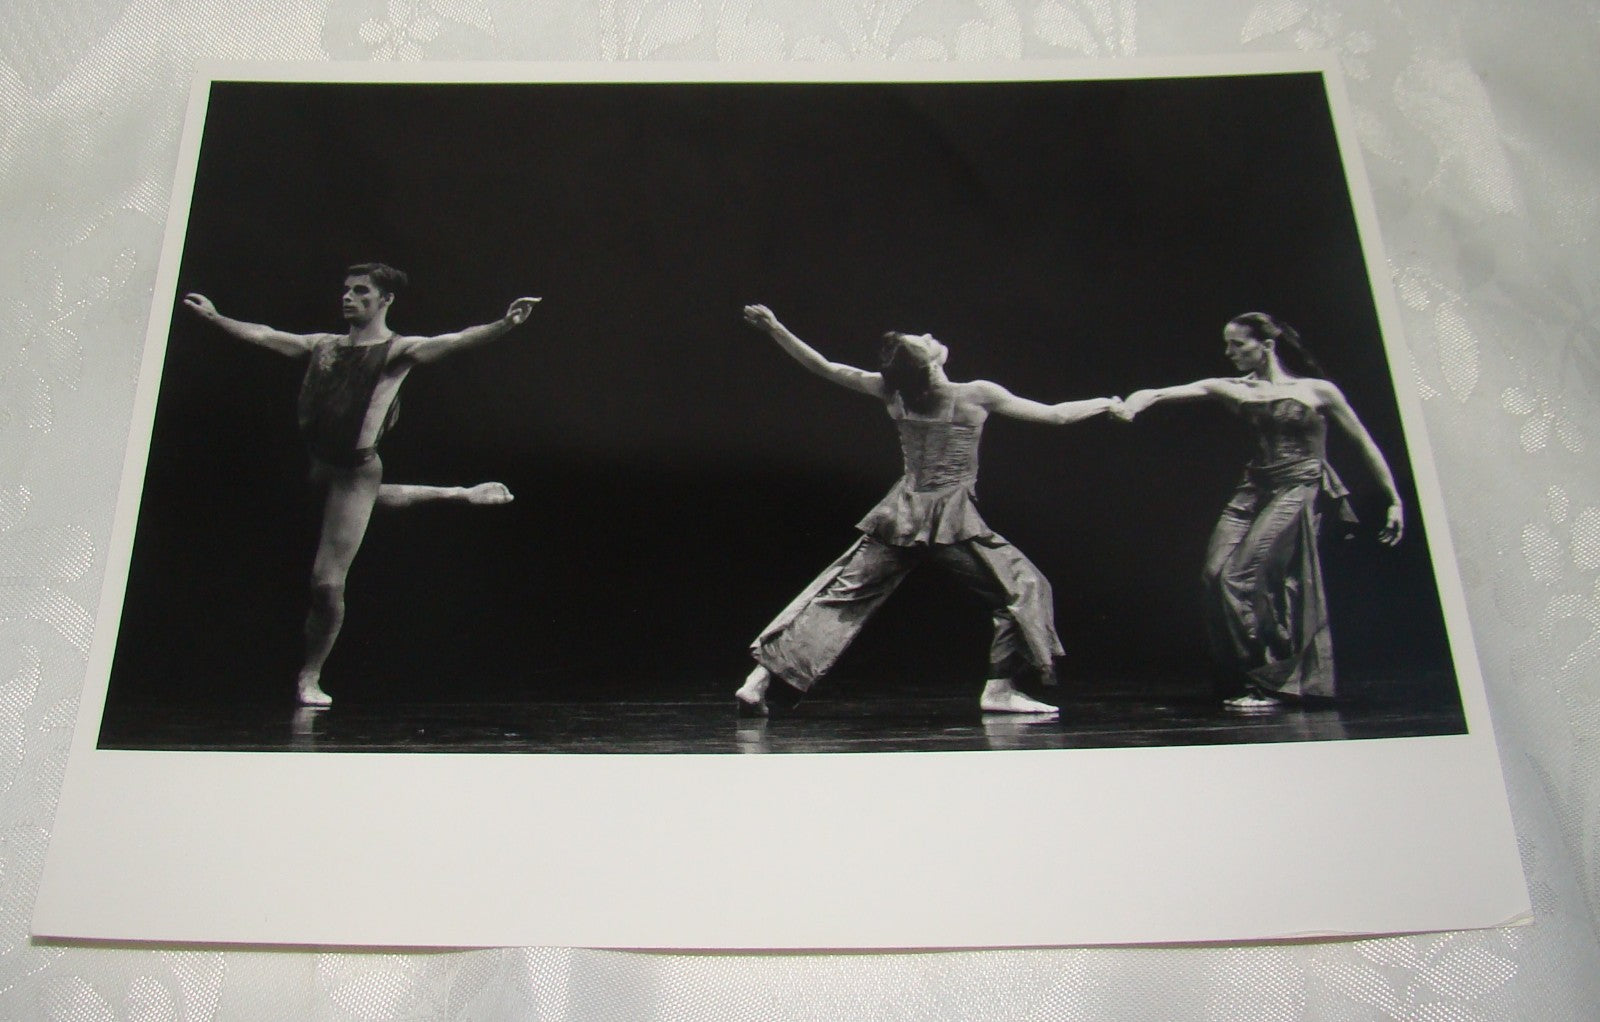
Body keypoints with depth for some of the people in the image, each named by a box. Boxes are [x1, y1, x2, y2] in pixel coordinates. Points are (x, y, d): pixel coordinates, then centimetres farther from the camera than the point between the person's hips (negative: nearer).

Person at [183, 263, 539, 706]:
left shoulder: (398, 351, -6)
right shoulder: (323, 345, 11)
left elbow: (455, 341, -21)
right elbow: (264, 336, 22)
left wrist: (504, 324, -36)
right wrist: (214, 317, 26)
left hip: (356, 472, -7)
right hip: (316, 466, 7)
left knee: (327, 582, -6)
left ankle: (310, 677, 10)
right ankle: (462, 494, 44)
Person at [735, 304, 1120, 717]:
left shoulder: (893, 392, 0)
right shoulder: (976, 395, -8)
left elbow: (824, 367, 2)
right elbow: (1055, 415, 1)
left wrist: (774, 328, 8)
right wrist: (1108, 402, 17)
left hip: (902, 515, 4)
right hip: (953, 519, -4)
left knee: (841, 595, 7)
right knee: (1024, 585, 8)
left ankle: (763, 676, 0)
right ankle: (1000, 687, 1)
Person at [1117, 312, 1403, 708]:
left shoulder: (1318, 390, 1)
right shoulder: (1238, 389, 9)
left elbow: (1364, 444, 7)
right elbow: (1194, 389, -11)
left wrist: (1394, 500, 6)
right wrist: (1148, 396, -32)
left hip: (1299, 489, -5)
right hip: (1255, 489, 5)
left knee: (1244, 578, -16)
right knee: (1216, 574, -11)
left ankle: (1268, 682, -2)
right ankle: (1244, 676, 4)